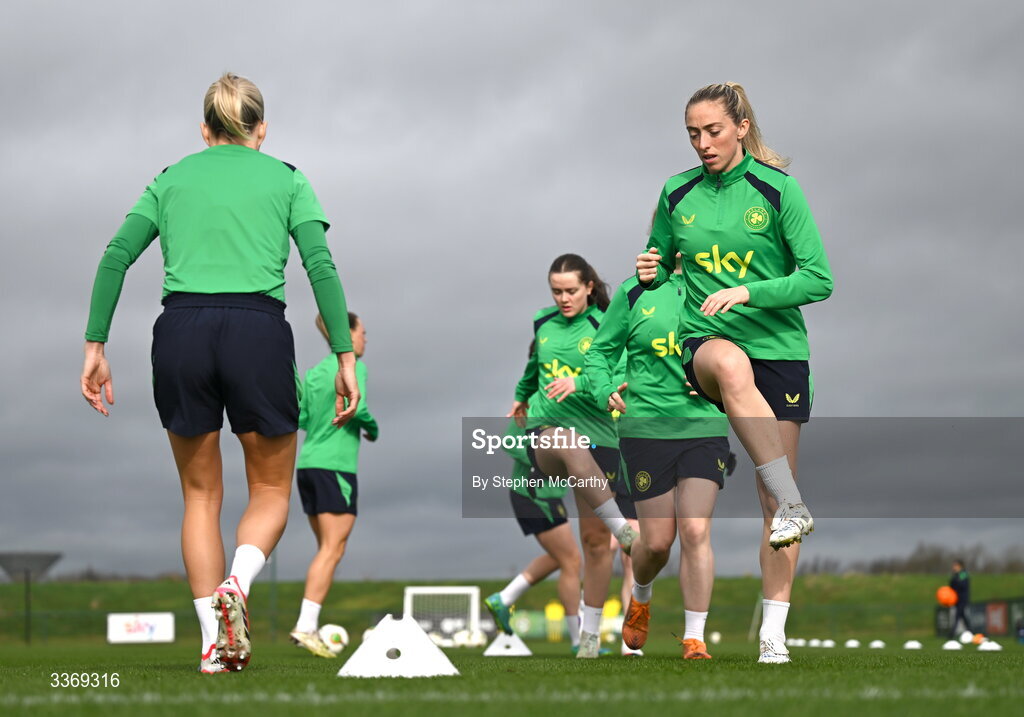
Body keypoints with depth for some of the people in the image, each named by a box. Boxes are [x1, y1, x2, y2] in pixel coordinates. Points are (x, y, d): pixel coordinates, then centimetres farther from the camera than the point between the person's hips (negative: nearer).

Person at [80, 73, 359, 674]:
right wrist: (345, 357, 0)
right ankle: (236, 586, -17)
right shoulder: (286, 179, 14)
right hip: (258, 331, -2)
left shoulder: (173, 178, 18)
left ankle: (214, 642, 6)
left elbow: (116, 257, 8)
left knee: (201, 493, 15)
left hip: (181, 331, 2)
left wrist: (95, 345, 8)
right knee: (271, 490, 13)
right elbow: (322, 267, 1)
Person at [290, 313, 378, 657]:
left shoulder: (314, 372, 15)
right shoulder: (353, 367, -6)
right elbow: (357, 407, -19)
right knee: (332, 549, -7)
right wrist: (373, 429, -2)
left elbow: (296, 418, 14)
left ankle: (310, 627, 7)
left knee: (327, 548, 12)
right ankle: (305, 626, -16)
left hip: (307, 465, 8)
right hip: (336, 466, -8)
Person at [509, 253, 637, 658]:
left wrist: (579, 383, -31)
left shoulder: (604, 328, -2)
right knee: (568, 443, -39)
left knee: (595, 540, 0)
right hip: (544, 431, 2)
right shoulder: (543, 323, 11)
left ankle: (591, 633, 14)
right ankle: (621, 527, -32)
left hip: (598, 436, -2)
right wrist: (522, 396, 48)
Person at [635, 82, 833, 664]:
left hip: (779, 347, -1)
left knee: (773, 492, -4)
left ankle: (774, 632, 4)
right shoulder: (678, 195, 8)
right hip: (704, 340, 1)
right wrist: (651, 273, -1)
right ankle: (794, 507, -38)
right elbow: (660, 267, 23)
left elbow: (819, 279, -4)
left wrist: (747, 291, -17)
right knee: (730, 363, -39)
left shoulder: (777, 189, -1)